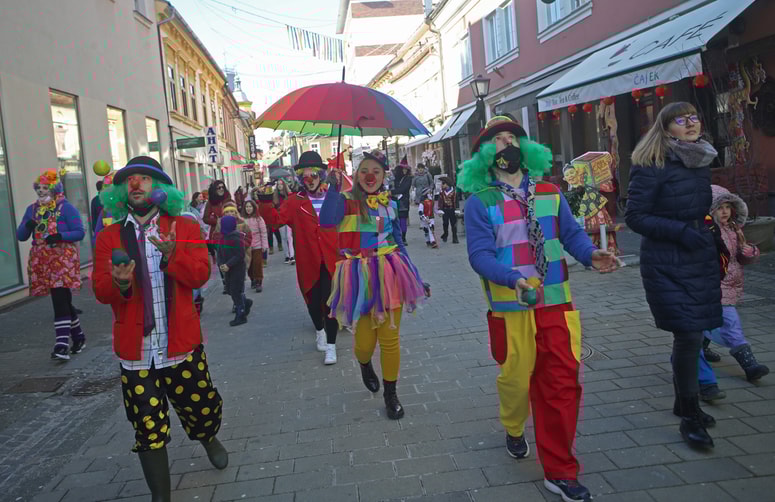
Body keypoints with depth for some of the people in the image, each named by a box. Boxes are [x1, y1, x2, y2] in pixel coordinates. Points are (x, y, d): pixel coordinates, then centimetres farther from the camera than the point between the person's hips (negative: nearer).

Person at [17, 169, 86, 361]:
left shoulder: (66, 207, -3)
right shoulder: (32, 209, 13)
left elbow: (79, 232, -7)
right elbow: (20, 236, 12)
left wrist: (61, 236, -24)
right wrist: (27, 226, -10)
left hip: (63, 260, -6)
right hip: (42, 262, 6)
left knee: (60, 300, -14)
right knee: (63, 301, 11)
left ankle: (62, 344, -16)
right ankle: (78, 336, 25)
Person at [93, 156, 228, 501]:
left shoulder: (185, 228, 2)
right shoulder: (109, 238, 5)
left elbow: (200, 275, -9)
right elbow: (100, 291, -1)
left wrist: (172, 254, -27)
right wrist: (119, 283, -24)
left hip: (181, 344, 0)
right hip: (135, 351, 1)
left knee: (202, 409, 12)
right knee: (149, 430, 6)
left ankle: (209, 439, 48)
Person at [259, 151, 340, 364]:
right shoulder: (295, 202, 1)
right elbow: (276, 219, -11)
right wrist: (265, 203, -26)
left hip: (331, 260, -1)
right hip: (308, 261, 1)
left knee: (330, 301, -3)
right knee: (313, 300, 14)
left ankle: (331, 345, 8)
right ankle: (319, 330, 44)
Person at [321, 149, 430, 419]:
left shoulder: (389, 204, 9)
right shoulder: (346, 200, -3)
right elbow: (326, 221, -25)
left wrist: (416, 277, 15)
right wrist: (334, 187, -31)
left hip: (389, 274, 3)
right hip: (359, 277, -2)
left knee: (390, 339, 5)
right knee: (365, 340, 3)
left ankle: (390, 393, 25)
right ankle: (365, 365, 41)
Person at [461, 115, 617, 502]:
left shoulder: (551, 194, 9)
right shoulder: (480, 202, -4)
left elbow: (572, 233, 7)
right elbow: (480, 254, -13)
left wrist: (591, 254, -15)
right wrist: (514, 279, -29)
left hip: (556, 305, 3)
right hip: (511, 309, -3)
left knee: (562, 384, 2)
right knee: (516, 378, 10)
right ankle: (514, 430, 45)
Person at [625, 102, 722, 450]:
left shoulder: (701, 162, 11)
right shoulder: (652, 166, -11)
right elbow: (635, 217, -12)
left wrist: (714, 244, 15)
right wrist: (680, 231, -21)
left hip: (701, 258, 7)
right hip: (666, 264, -7)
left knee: (692, 335, 12)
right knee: (688, 335, -9)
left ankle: (683, 402, 31)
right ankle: (690, 416, 6)